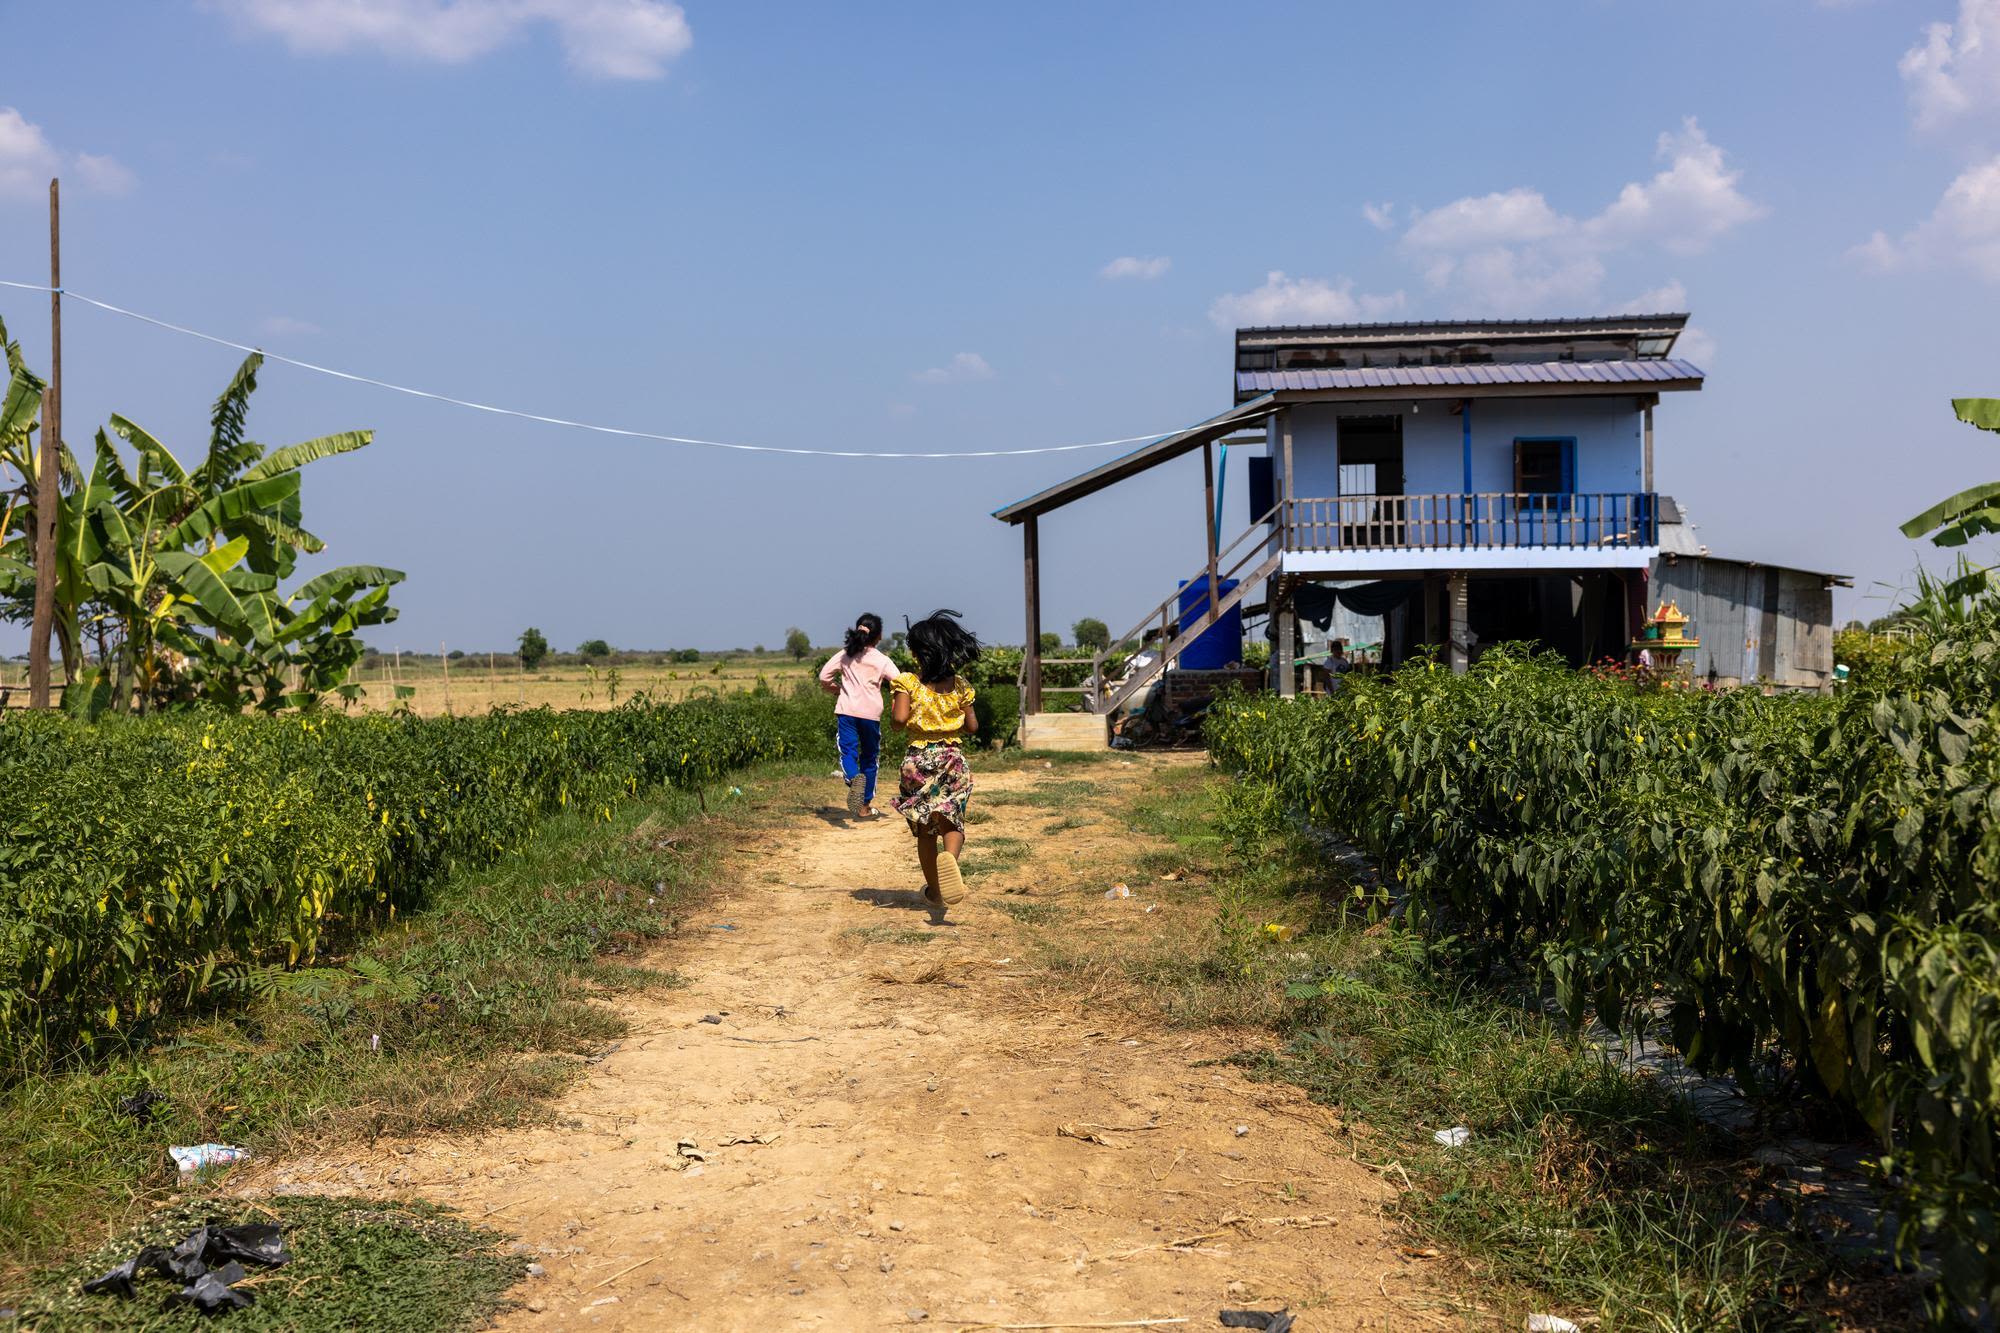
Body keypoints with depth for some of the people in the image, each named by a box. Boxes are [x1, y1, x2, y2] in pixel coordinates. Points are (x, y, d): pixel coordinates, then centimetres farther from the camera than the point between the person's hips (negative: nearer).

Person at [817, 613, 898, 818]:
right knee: (870, 757, 13)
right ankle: (865, 806, 17)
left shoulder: (844, 655, 8)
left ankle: (854, 779, -41)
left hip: (847, 711, 1)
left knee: (848, 752, -5)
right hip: (871, 713, -1)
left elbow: (824, 677, 4)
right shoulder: (882, 660, 1)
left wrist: (837, 689, 22)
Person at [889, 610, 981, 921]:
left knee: (925, 828, 12)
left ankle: (934, 890, 23)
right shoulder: (959, 685, 2)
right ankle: (950, 856, -36)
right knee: (952, 821, -1)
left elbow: (900, 719, -20)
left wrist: (892, 702, 1)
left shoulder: (907, 682, -8)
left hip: (919, 760, -1)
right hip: (952, 757, 1)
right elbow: (972, 727, 5)